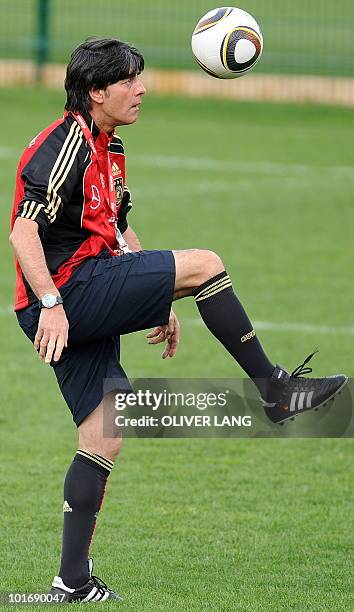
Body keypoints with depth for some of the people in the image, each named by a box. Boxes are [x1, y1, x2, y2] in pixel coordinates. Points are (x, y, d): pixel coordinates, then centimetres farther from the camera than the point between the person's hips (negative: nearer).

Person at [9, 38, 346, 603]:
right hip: (71, 291, -10)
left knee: (103, 440, 8)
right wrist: (51, 305, -26)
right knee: (205, 264, -13)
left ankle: (74, 581, 9)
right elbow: (23, 230, -20)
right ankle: (273, 388, -2)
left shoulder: (110, 150, 20)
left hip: (87, 306, 10)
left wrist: (160, 302, 28)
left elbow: (121, 233, 30)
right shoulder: (65, 146, -12)